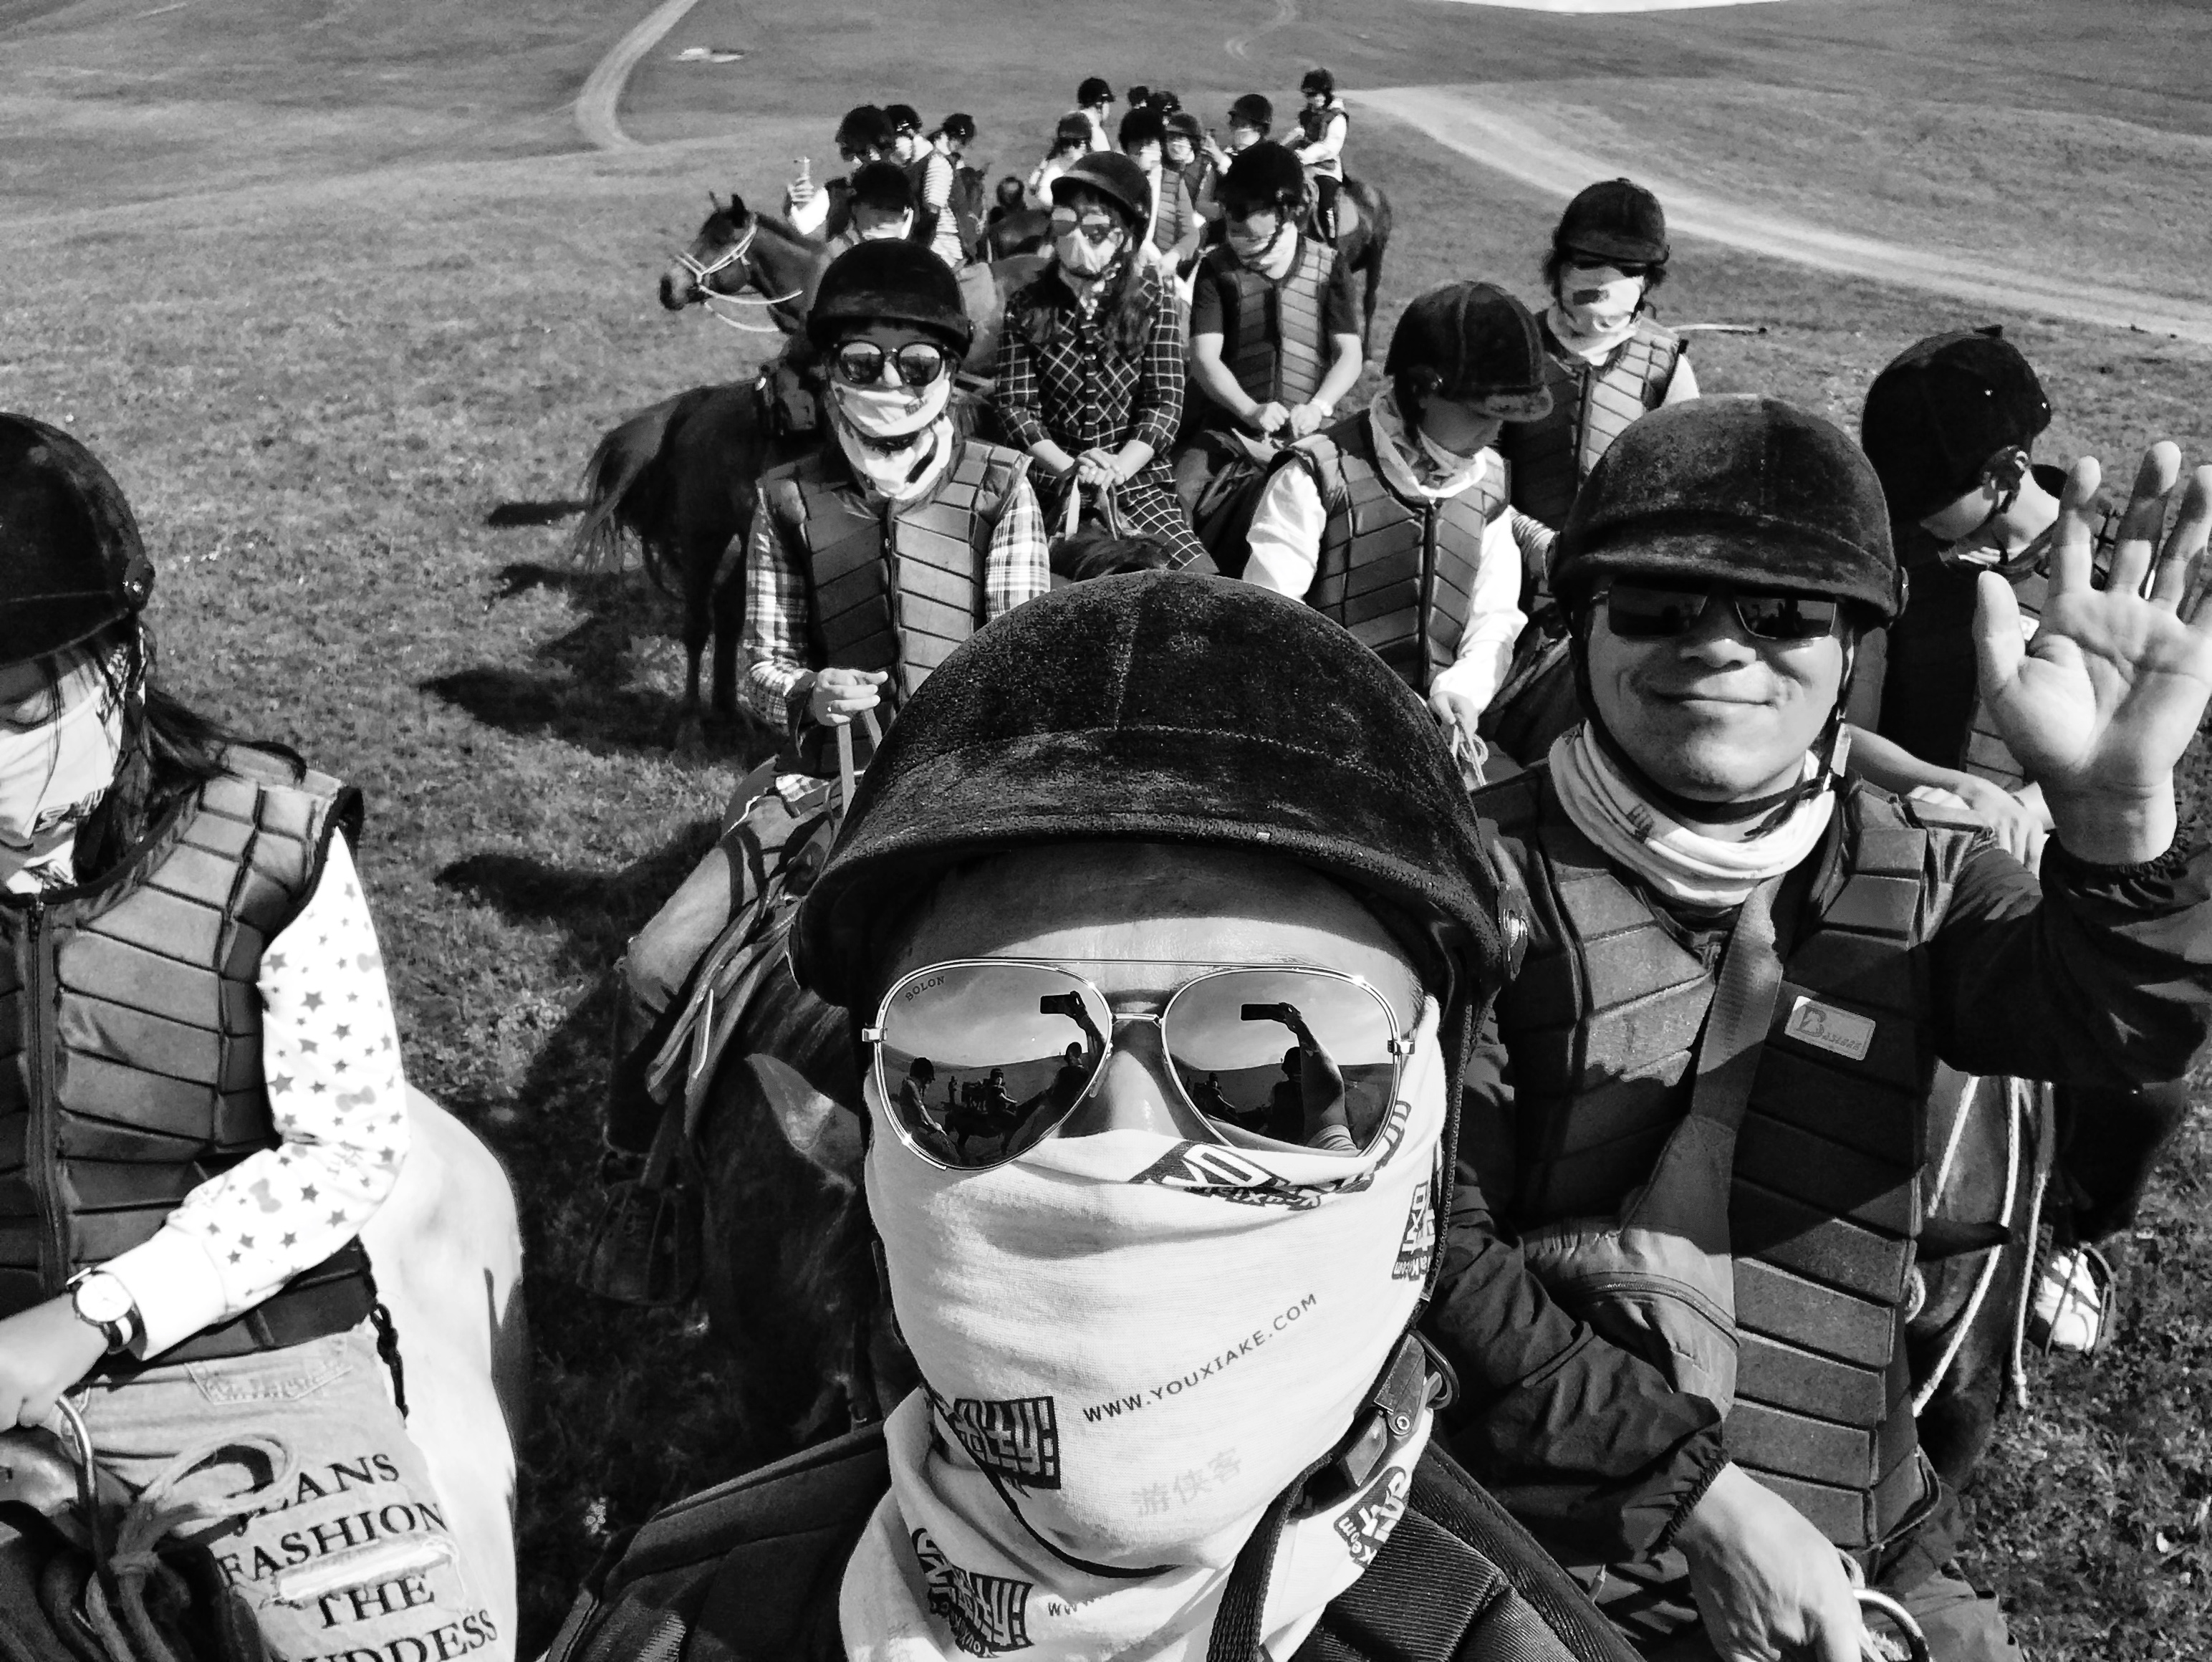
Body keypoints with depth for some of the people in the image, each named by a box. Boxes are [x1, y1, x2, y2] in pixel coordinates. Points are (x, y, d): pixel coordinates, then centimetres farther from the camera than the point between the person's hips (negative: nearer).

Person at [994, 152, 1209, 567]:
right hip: (1053, 485, 0)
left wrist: (1115, 470, -17)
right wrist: (1071, 470, -16)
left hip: (1138, 479, 0)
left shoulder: (1152, 298, 5)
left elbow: (1166, 400, -1)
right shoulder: (1025, 306, 6)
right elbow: (1015, 405, 0)